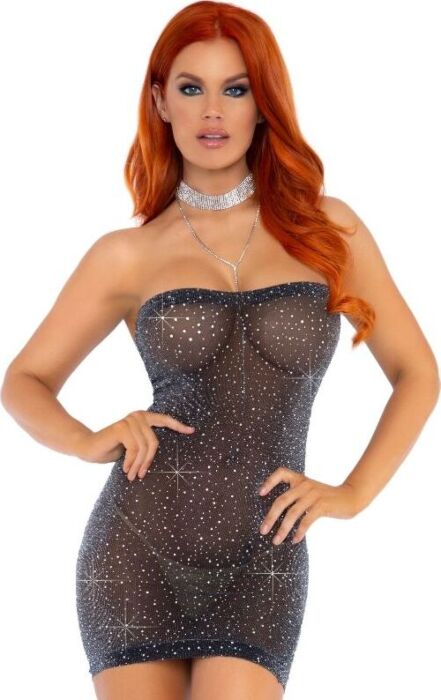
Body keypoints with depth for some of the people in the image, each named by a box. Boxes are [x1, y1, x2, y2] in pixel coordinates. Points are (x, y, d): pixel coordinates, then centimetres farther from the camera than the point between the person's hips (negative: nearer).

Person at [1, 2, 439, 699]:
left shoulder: (326, 228, 5)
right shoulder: (129, 256, 5)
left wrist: (352, 493, 1)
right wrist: (90, 441, -7)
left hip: (261, 565, 0)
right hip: (138, 547, 1)